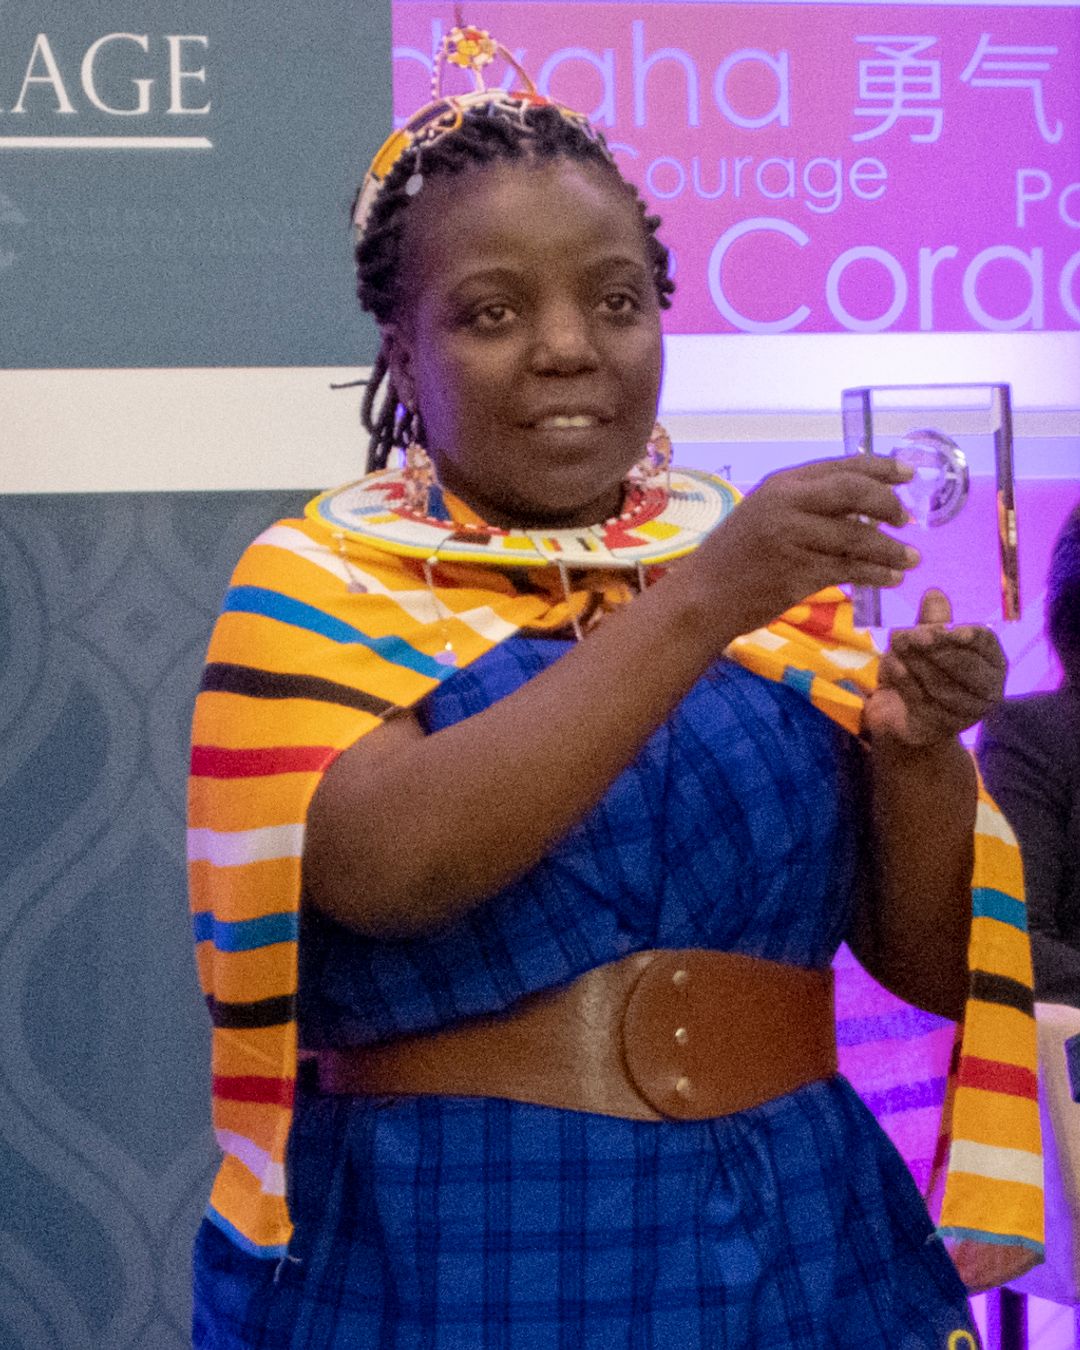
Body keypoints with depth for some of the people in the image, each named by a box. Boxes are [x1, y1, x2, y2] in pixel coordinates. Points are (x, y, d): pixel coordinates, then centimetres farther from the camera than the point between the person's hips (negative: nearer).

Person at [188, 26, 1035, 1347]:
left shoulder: (778, 579, 5)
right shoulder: (318, 584, -4)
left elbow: (934, 964, 4)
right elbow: (386, 865, -23)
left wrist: (916, 748, -14)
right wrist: (698, 604, -26)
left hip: (804, 1238, 3)